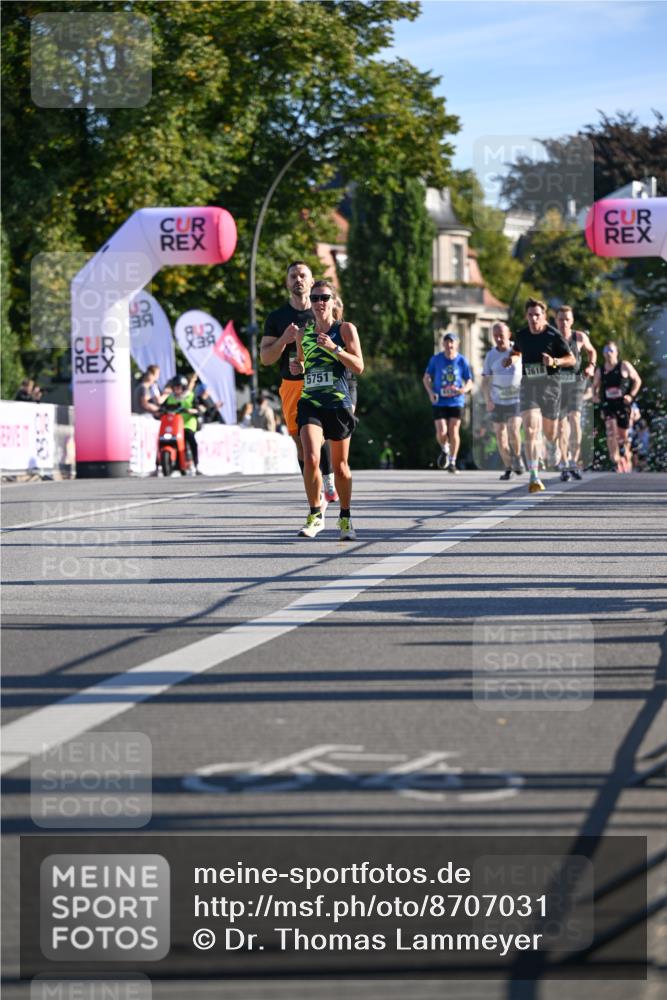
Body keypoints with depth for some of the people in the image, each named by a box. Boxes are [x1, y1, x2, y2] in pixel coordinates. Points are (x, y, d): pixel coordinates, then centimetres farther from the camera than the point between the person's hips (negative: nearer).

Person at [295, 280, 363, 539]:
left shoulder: (345, 329, 1)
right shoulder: (303, 333, 11)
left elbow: (359, 366, -6)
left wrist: (334, 348, -17)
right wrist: (297, 367, 2)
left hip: (338, 403, -2)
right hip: (310, 403, 2)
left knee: (340, 466, 7)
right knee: (311, 459, -18)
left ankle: (345, 518, 25)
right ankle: (315, 515, -3)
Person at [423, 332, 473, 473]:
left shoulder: (462, 361, -1)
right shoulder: (436, 359, -1)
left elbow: (469, 383, 4)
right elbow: (426, 378, 8)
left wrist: (462, 390, -19)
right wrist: (431, 392, -10)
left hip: (456, 402, 0)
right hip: (439, 402, 0)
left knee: (453, 431, -5)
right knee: (441, 432, -11)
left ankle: (452, 462, 10)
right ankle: (445, 450, 23)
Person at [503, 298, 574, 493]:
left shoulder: (553, 335, -7)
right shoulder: (521, 335, 4)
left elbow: (571, 359, -2)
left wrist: (555, 361, -20)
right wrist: (511, 359, 3)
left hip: (549, 383, -2)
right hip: (528, 383, 2)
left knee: (549, 432, 10)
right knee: (530, 429, -15)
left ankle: (556, 447, 50)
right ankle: (534, 477, -19)